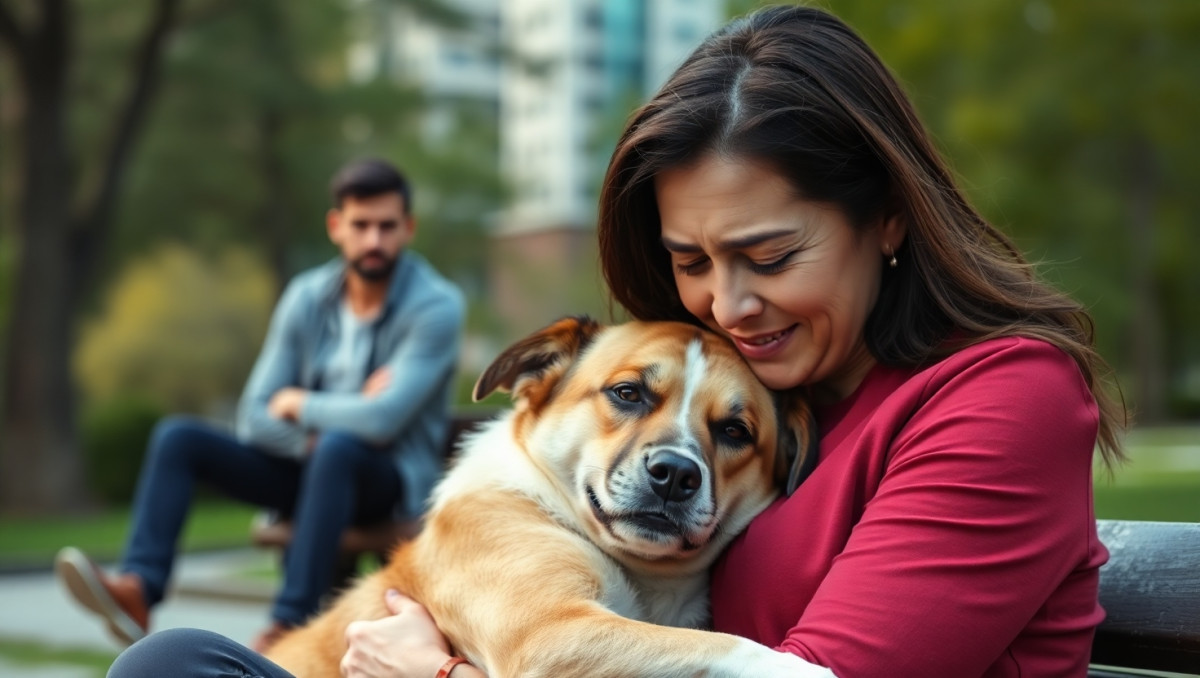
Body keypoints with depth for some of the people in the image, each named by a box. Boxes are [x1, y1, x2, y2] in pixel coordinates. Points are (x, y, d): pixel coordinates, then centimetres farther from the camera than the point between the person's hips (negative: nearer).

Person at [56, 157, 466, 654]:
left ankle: (287, 628, -38)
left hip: (390, 480, -5)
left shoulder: (436, 306, -14)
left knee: (338, 447, -39)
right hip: (309, 465, 5)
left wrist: (298, 403, -10)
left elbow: (382, 420, -26)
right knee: (178, 436, -11)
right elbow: (256, 417, 0)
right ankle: (138, 589, -27)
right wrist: (311, 440, -20)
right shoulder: (306, 297, 2)